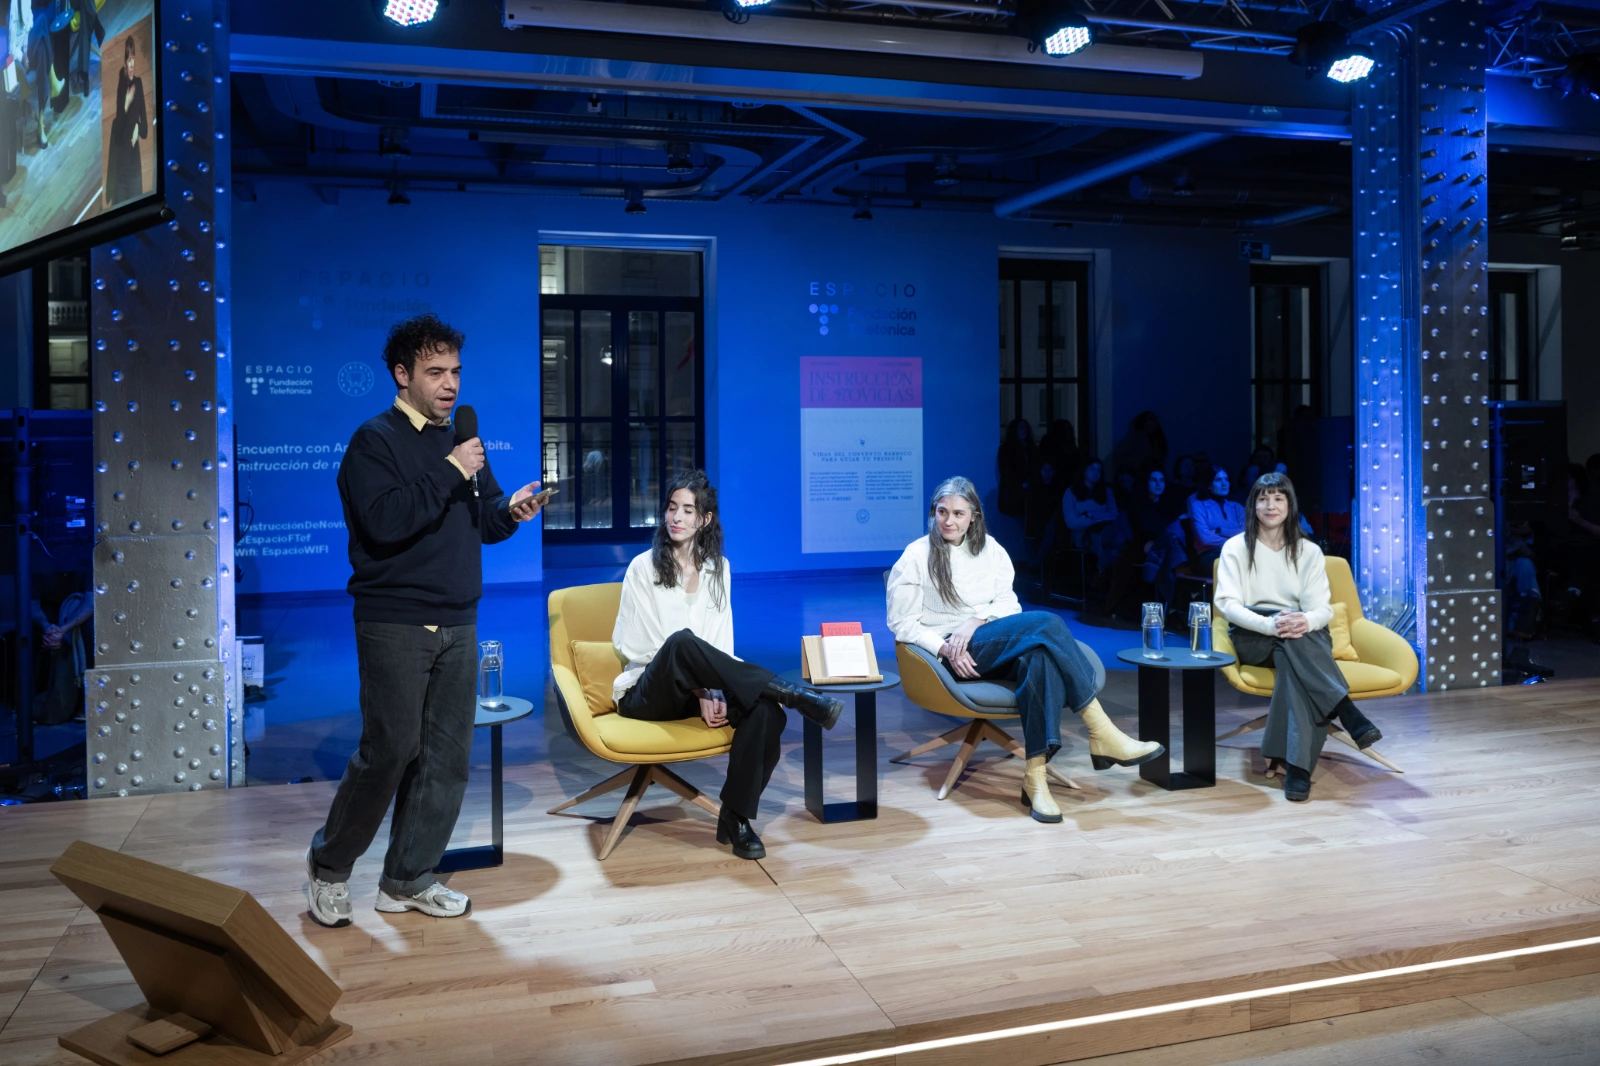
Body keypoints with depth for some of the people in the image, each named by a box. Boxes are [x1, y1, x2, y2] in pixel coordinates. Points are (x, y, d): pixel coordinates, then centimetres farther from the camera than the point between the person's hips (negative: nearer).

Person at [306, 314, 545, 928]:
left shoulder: (460, 441, 15)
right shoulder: (375, 441, -6)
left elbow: (483, 522, 18)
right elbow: (384, 522, -21)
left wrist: (511, 510, -4)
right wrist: (449, 473, -21)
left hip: (457, 625, 7)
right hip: (395, 624, -7)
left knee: (447, 755, 7)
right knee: (390, 750, -6)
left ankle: (408, 880, 20)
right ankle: (329, 864, 18)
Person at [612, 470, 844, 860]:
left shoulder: (718, 568, 9)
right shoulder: (643, 567, -5)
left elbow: (722, 639, 5)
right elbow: (656, 646, -11)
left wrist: (714, 692, -13)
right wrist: (700, 693, -20)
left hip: (693, 690, 4)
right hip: (647, 692, -4)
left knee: (765, 709, -28)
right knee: (683, 642, -39)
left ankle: (735, 820, -17)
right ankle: (792, 693, -34)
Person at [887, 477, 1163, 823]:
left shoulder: (990, 549, 16)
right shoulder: (916, 556, 2)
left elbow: (1009, 603, 10)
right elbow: (901, 623, -1)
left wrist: (976, 621, -12)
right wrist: (946, 648, -17)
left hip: (1000, 647, 5)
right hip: (958, 655, -5)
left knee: (1041, 658, -35)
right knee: (1046, 622, -30)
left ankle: (1035, 777, -39)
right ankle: (1102, 735, -32)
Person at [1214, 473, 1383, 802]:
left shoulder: (1309, 552, 10)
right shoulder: (1236, 548, 4)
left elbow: (1323, 608, 0)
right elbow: (1227, 604, -9)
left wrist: (1306, 621, -27)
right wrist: (1270, 624, -29)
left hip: (1304, 638, 1)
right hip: (1252, 638, -1)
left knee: (1290, 658, -37)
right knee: (1292, 645, -37)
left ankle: (1296, 764, -43)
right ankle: (1349, 715, -42)